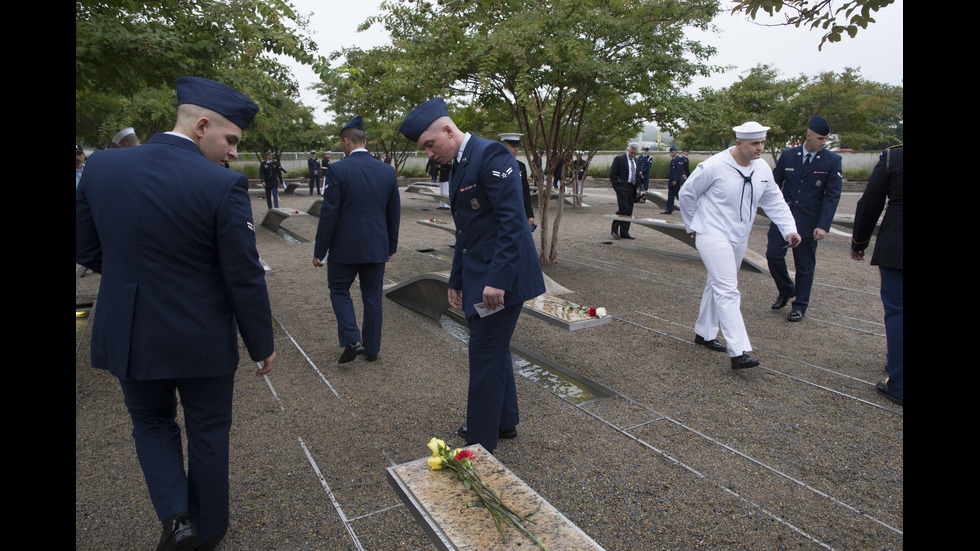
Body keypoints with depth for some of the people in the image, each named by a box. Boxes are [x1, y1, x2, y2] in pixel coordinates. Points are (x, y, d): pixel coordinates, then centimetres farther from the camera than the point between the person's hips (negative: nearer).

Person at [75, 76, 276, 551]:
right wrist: (262, 345, -4)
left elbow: (85, 250, 4)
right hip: (203, 340, -3)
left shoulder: (100, 166, -6)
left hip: (128, 334, 3)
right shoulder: (223, 186, -20)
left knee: (151, 423, 27)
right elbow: (245, 278, -17)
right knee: (208, 431, 19)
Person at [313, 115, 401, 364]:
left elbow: (329, 214, -13)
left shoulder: (337, 170, -12)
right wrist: (391, 246, 17)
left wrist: (319, 250, -4)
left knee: (339, 290, 16)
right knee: (372, 295, 14)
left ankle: (351, 340, 1)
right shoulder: (387, 170, 1)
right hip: (377, 247, 4)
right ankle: (371, 347, 23)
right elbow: (394, 213, 7)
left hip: (345, 246, -4)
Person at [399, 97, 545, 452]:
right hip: (478, 276, 10)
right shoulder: (459, 167, 16)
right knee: (494, 349, 19)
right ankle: (504, 422, 38)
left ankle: (480, 444, 14)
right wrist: (456, 281, 20)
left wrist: (498, 279, -26)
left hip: (501, 276, -10)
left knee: (485, 354, -1)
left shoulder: (491, 155, -14)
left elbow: (512, 220, -22)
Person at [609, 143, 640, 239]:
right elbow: (612, 174, -6)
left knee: (629, 211, 6)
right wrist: (617, 186, -11)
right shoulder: (619, 159, -3)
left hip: (632, 189, 7)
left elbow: (637, 175, 22)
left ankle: (624, 232, 11)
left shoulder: (636, 160, 17)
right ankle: (614, 230, -2)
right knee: (623, 208, -14)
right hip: (622, 188, -7)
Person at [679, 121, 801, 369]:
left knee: (717, 286, 17)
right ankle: (738, 352, -18)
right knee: (728, 290, -15)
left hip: (739, 238, 7)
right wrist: (692, 226, 3)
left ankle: (704, 333, 33)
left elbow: (774, 202, 10)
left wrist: (789, 229, -4)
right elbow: (686, 194, -5)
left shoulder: (763, 168, 4)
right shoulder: (715, 166, -15)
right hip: (712, 235, -7)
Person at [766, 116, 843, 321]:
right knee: (773, 255, -2)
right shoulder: (788, 155, 2)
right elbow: (774, 183, 11)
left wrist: (823, 225, -14)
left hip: (809, 220, -2)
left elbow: (832, 195, -6)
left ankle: (800, 306, 21)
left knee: (805, 265, 6)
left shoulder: (832, 161, -4)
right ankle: (786, 290, 25)